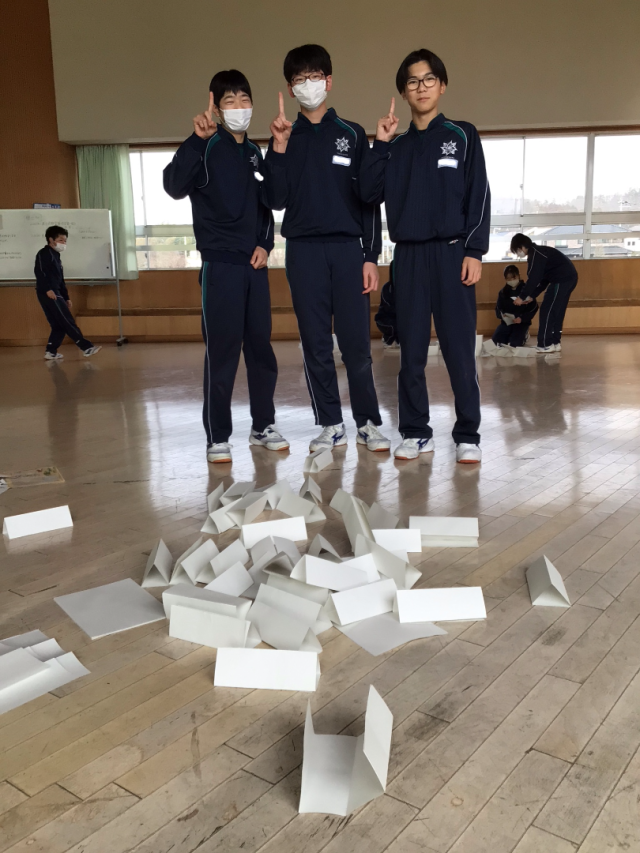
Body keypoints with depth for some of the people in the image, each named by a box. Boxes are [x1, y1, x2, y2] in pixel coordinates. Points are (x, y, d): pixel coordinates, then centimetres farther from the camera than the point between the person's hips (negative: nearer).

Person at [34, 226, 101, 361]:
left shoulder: (56, 256, 25)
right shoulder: (44, 253, -4)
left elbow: (61, 280, 25)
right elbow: (39, 271, -18)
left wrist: (66, 297, 21)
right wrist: (47, 289, -26)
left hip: (55, 294, 10)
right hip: (48, 294, -10)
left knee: (59, 325, 7)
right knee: (67, 322, -12)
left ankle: (51, 352, 9)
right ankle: (86, 347, -15)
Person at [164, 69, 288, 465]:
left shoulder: (255, 154, 14)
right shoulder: (207, 149, -5)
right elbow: (175, 186, -24)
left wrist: (265, 244, 5)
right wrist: (197, 139, -35)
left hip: (255, 265, 6)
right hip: (220, 265, -6)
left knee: (261, 347, 8)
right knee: (222, 350, -4)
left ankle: (264, 425, 20)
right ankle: (218, 436, 6)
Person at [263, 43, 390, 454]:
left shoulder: (352, 134, 9)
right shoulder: (285, 138, 12)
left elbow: (369, 199, 6)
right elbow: (277, 200, 3)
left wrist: (371, 256, -1)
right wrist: (279, 147, -7)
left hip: (348, 248, -1)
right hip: (303, 250, 2)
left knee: (356, 342, -5)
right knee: (316, 343, 3)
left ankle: (369, 422, 7)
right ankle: (331, 425, 12)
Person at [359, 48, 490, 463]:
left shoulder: (462, 135, 7)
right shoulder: (397, 146, 15)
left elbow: (479, 196, 0)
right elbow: (370, 194, 3)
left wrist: (474, 250, -9)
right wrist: (380, 145, -2)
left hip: (452, 252, -3)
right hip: (408, 256, 3)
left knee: (459, 350, -4)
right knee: (412, 350, 4)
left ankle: (468, 435, 5)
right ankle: (416, 432, 13)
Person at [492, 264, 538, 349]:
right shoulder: (503, 292, 8)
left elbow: (534, 308, -5)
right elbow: (498, 308, 10)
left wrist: (522, 318, -20)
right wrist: (501, 315, -15)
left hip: (521, 322, -4)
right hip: (506, 322, 4)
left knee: (514, 343, -25)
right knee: (496, 340, -20)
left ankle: (524, 335, 12)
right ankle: (510, 335, 14)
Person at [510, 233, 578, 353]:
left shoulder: (535, 254, -10)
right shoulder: (538, 253, 21)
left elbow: (533, 279, -13)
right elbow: (543, 279, 21)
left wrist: (522, 297, -5)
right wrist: (531, 295, 16)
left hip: (562, 280, -10)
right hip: (569, 278, 10)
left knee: (547, 310, -6)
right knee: (557, 311, 14)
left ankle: (545, 345, -5)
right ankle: (555, 342, 17)